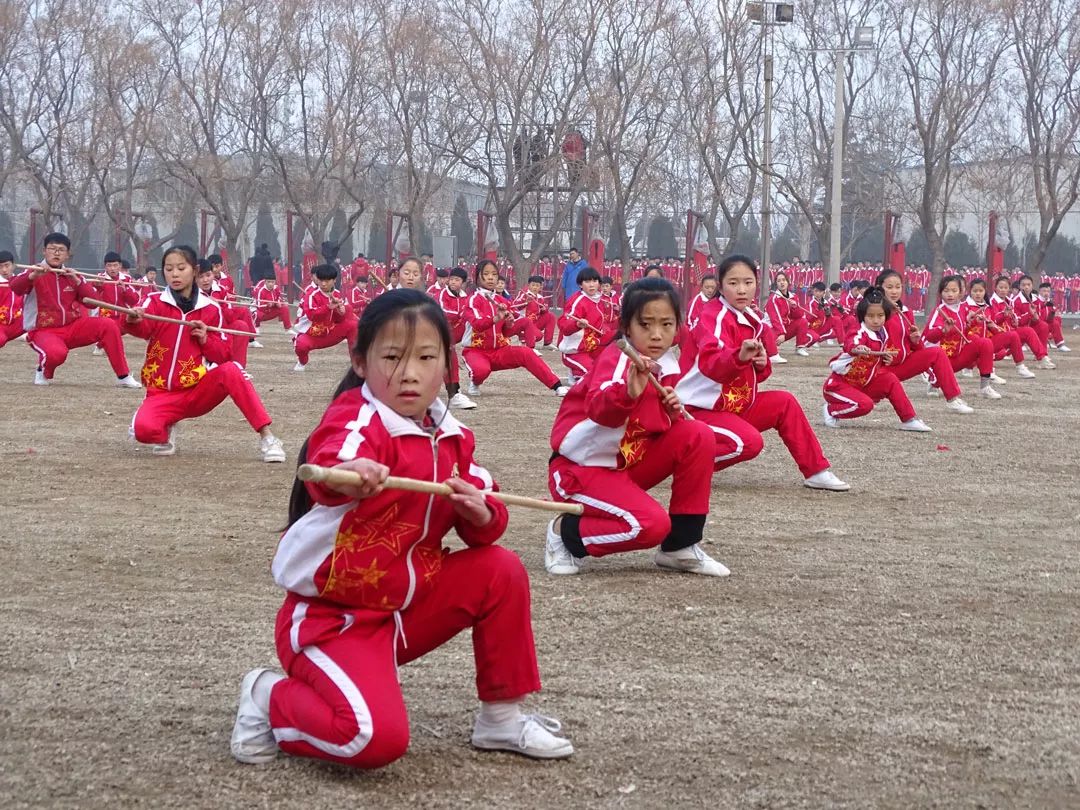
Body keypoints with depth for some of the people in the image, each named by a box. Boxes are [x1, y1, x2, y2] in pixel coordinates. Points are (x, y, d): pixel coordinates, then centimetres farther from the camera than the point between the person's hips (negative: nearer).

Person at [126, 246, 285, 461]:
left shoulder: (210, 308, 4)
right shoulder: (156, 302, 1)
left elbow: (224, 356, 4)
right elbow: (144, 328, -23)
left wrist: (205, 340, -15)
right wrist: (134, 322, -46)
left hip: (198, 392, 0)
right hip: (162, 393, 0)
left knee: (231, 370, -30)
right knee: (143, 429, -31)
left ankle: (266, 437, -27)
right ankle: (166, 432, 7)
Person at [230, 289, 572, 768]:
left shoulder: (452, 437, 4)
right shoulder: (356, 420, -19)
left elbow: (488, 521, 6)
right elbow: (330, 464, -44)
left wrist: (479, 513, -19)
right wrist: (349, 474, -69)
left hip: (411, 603, 7)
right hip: (333, 615, -7)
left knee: (501, 571, -5)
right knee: (379, 738, -27)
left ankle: (501, 717, 11)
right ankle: (270, 699, 2)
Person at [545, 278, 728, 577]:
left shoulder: (666, 365, 3)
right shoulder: (617, 358, -19)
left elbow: (659, 423, 13)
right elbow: (598, 408, -40)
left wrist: (673, 412, -10)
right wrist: (628, 391, -61)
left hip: (629, 461, 8)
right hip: (583, 466, -8)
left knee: (698, 435, -9)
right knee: (651, 524, -27)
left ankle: (680, 546, 0)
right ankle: (565, 533, -2)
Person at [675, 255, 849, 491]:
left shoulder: (750, 320, 9)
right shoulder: (715, 316, -17)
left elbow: (753, 375, 18)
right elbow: (709, 363, -37)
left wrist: (761, 365, -6)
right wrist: (739, 356, -57)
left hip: (735, 404, 9)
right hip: (699, 410, -9)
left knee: (785, 403, 6)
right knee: (749, 442, -28)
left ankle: (816, 472, 14)